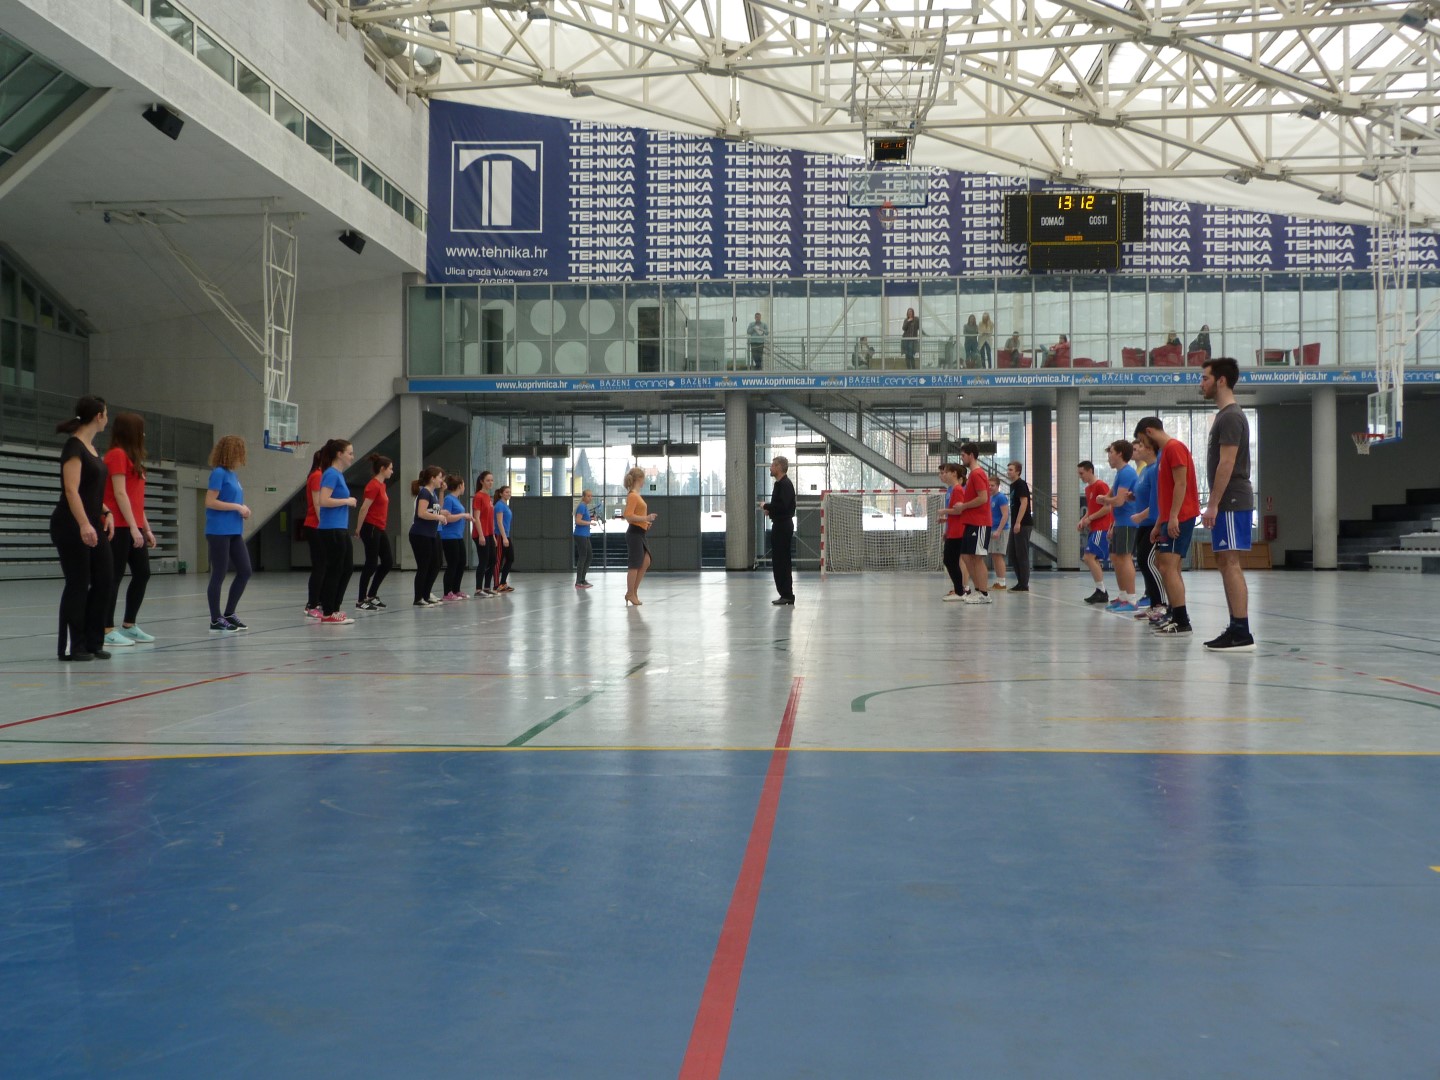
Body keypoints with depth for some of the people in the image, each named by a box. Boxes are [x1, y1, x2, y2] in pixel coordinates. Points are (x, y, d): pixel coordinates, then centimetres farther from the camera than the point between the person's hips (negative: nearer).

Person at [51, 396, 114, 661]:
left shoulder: (91, 447, 14)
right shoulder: (74, 446, -13)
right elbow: (71, 490, -22)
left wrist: (106, 513, 8)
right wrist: (83, 524, -30)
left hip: (93, 525, 9)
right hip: (72, 527, -9)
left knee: (102, 582, 6)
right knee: (77, 585, -4)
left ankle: (93, 643, 13)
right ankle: (71, 647, 4)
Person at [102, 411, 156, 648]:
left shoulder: (132, 457, 19)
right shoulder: (117, 454, -9)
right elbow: (120, 494, -15)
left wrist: (146, 529, 18)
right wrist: (134, 528, -18)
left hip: (133, 527, 9)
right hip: (119, 527, -9)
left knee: (142, 574, 10)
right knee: (115, 576, -7)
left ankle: (128, 626, 18)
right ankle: (107, 630, -4)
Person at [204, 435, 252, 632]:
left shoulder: (233, 475, 14)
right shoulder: (218, 473, -10)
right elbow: (210, 502, -17)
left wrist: (242, 510, 4)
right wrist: (237, 507, -15)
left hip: (234, 532, 9)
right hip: (219, 532, -9)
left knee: (245, 571, 9)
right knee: (219, 575, -1)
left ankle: (228, 614, 19)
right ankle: (216, 620, 7)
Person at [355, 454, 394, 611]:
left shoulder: (381, 485, 13)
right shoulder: (373, 486, -16)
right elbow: (364, 508, -18)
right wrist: (359, 529, -12)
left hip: (380, 530, 9)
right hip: (371, 529, -9)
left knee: (388, 562, 11)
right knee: (371, 564, -4)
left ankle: (371, 595, 20)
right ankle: (361, 601, 3)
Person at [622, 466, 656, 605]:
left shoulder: (636, 495, 14)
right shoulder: (632, 496, -15)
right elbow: (628, 516, -23)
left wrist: (645, 522, 15)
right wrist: (646, 518, -24)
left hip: (640, 534, 10)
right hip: (634, 533, -10)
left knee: (645, 562, 11)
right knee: (634, 565, -3)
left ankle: (633, 592, 14)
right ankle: (630, 594, 5)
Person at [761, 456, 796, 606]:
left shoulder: (785, 485, -15)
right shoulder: (780, 484, 17)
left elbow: (782, 505, -25)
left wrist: (766, 506, -13)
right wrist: (770, 509, 8)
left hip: (782, 526, -11)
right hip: (781, 525, 11)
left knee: (781, 561, -9)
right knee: (780, 561, 12)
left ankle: (787, 595, -7)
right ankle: (786, 595, 16)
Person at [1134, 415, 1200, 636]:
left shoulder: (1174, 447, -9)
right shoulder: (1164, 451, 21)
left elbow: (1180, 484, -18)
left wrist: (1173, 517, -23)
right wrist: (1159, 524, 21)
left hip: (1179, 518, -11)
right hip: (1170, 518, 11)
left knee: (1168, 567, -15)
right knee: (1163, 565, 14)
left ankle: (1182, 622, -16)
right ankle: (1175, 615, 19)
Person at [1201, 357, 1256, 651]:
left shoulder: (1230, 417, -13)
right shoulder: (1225, 415, 19)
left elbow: (1227, 463, -19)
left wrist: (1213, 504, -20)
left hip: (1231, 502, -10)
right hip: (1228, 502, 10)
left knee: (1230, 563, -11)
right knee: (1225, 563, 11)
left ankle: (1242, 634, -11)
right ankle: (1236, 630, 14)